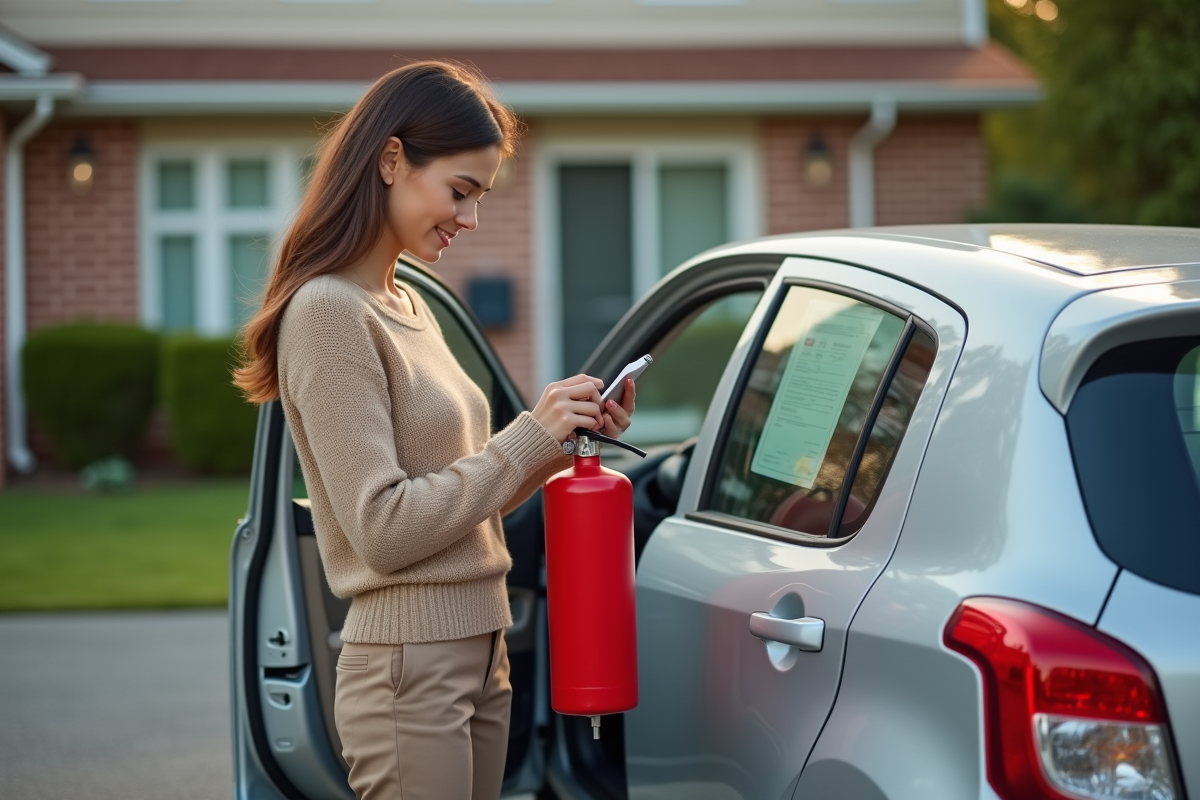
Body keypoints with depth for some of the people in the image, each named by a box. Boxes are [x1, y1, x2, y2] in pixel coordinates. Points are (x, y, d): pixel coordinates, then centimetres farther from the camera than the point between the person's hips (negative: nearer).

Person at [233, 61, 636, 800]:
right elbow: (383, 531, -18)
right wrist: (530, 436, -14)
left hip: (479, 655, 9)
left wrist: (565, 438, 3)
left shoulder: (409, 308, 14)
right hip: (410, 671, -9)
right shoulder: (329, 312, -13)